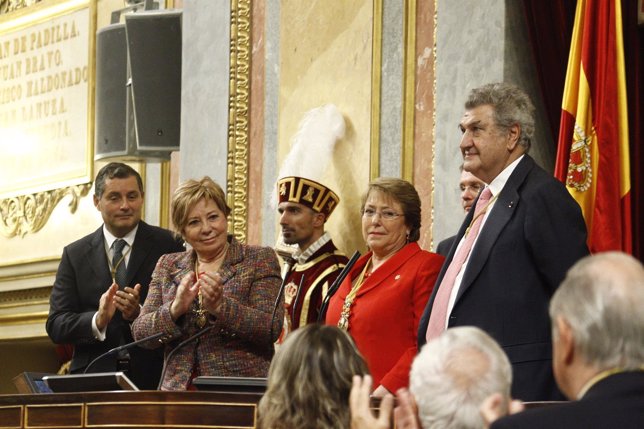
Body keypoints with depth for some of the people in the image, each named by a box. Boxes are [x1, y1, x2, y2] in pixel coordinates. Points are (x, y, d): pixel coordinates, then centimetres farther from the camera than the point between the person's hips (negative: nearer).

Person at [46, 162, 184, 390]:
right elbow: (55, 326, 5)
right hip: (93, 378, 1)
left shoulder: (168, 246, 6)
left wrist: (140, 314, -17)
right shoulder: (75, 254, 11)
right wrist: (98, 320, -13)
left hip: (152, 377, -1)